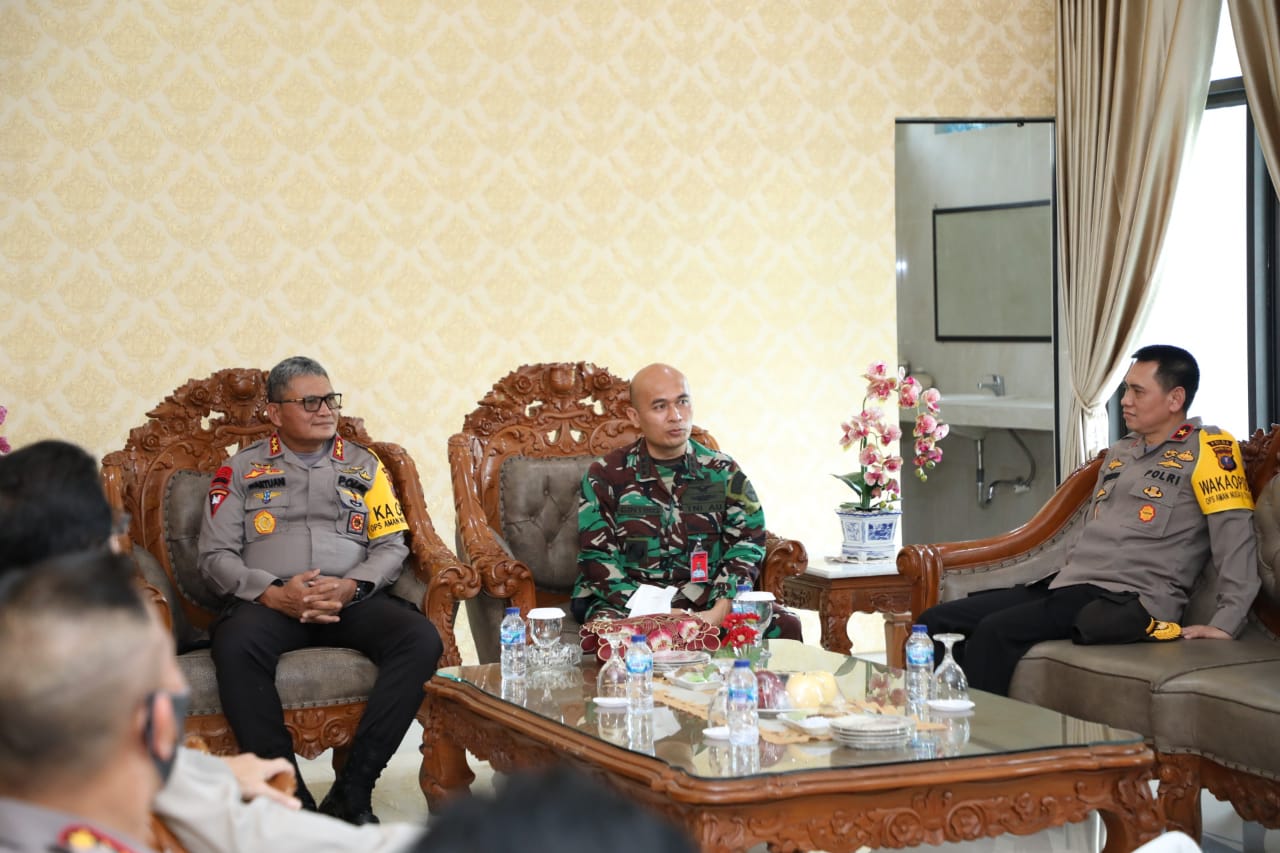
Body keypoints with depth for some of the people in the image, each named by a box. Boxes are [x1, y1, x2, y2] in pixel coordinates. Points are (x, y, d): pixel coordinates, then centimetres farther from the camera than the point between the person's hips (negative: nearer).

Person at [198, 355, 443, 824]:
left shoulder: (363, 465, 18)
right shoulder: (241, 470, 13)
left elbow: (392, 545, 12)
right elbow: (216, 554, 6)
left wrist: (351, 587, -10)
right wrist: (273, 593, -13)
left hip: (353, 600, 2)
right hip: (269, 601, -2)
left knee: (421, 639, -29)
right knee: (235, 646, -38)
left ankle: (352, 791, -27)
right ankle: (290, 796, -32)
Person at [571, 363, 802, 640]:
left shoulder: (722, 471, 10)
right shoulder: (605, 476, 3)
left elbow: (746, 543, 4)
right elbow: (598, 557, -2)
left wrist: (719, 612, -15)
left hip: (708, 602, 3)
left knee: (785, 626, -22)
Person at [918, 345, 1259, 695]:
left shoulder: (1206, 450, -5)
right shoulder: (1120, 451, 21)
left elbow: (1236, 535, -14)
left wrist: (1226, 624, -20)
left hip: (1130, 601, -9)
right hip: (1066, 585, 9)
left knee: (995, 631, -30)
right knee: (937, 622, -6)